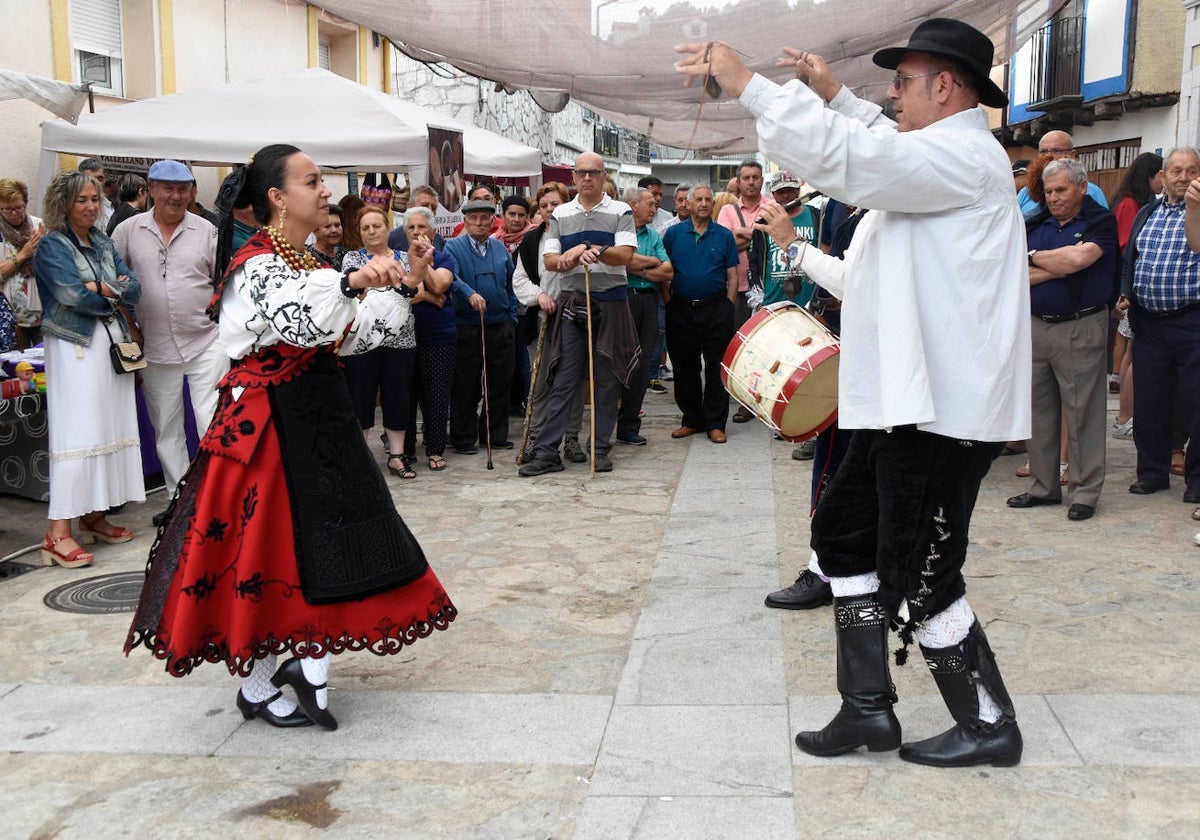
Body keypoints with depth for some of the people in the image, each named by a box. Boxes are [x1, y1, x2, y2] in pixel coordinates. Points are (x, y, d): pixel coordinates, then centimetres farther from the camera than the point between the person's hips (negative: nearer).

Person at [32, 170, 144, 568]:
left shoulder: (104, 243, 15)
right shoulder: (52, 245, -4)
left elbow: (135, 288, 8)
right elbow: (73, 296, -17)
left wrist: (103, 288, -10)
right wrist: (115, 294, -3)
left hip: (112, 342, 7)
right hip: (75, 347, -7)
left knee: (111, 428, 8)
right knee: (77, 434, -11)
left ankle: (95, 517, 18)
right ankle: (59, 533, -9)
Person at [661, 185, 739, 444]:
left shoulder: (724, 235, 6)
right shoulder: (673, 233, 6)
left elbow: (732, 276, 6)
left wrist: (728, 307, -1)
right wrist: (668, 301, 1)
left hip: (716, 308, -1)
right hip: (681, 309, 1)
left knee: (717, 367, -1)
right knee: (684, 367, 7)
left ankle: (716, 423, 6)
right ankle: (691, 420, 18)